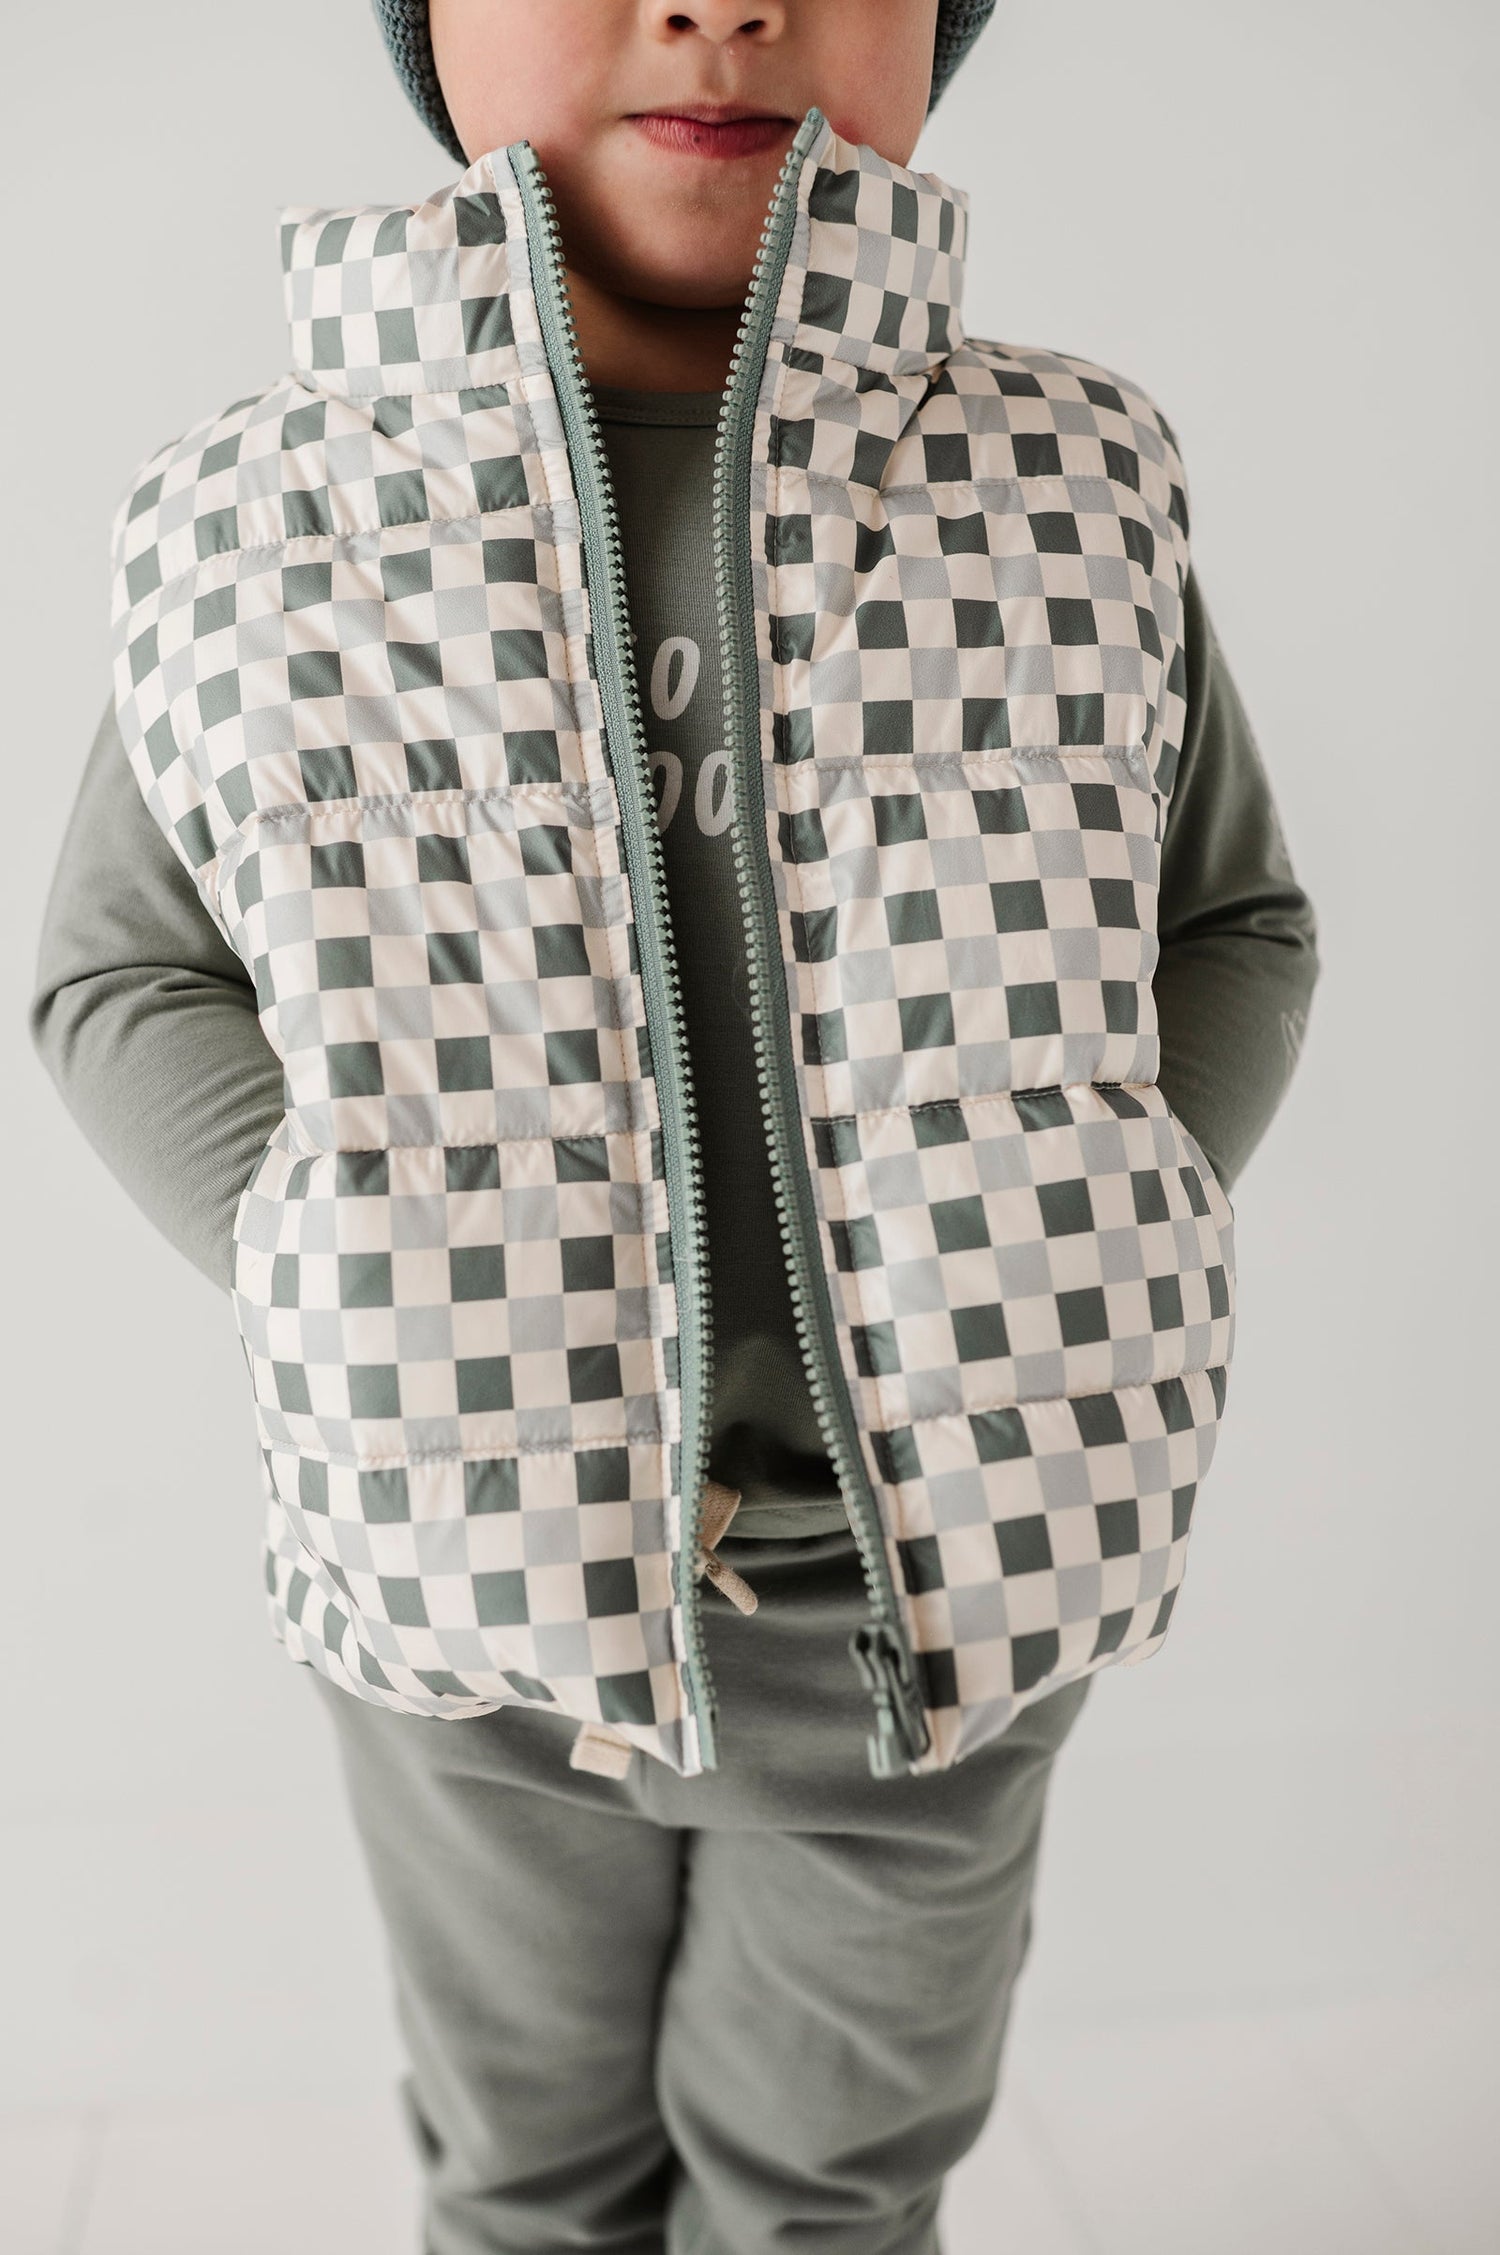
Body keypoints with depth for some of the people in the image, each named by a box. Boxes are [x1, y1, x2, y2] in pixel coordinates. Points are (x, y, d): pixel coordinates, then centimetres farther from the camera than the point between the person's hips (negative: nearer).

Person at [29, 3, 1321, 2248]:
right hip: (483, 1568, 0)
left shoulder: (1071, 493, -7)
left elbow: (1227, 924, 4)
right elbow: (128, 980, 1)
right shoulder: (270, 528, -8)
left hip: (938, 1573, 1)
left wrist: (1081, 1305, -12)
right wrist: (382, 1321, -13)